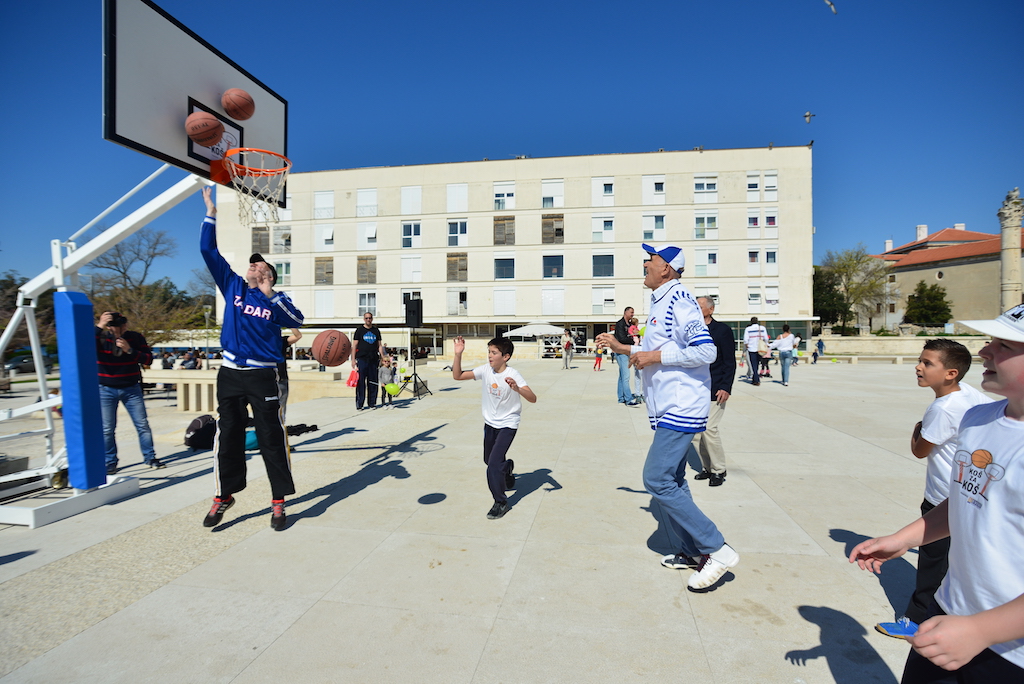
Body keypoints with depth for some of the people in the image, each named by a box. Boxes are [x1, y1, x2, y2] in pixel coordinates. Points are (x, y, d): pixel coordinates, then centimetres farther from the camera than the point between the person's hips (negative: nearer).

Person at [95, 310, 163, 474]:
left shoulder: (135, 337, -2)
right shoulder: (100, 337, -5)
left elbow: (148, 359, -6)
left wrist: (130, 350, -20)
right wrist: (99, 327, -29)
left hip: (131, 388, 1)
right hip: (106, 390, -1)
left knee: (143, 425, 2)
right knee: (107, 429, 1)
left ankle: (150, 457, 12)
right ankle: (110, 462, 14)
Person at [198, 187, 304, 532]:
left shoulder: (276, 299, 2)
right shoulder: (233, 286, 10)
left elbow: (297, 319, -17)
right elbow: (209, 251, 10)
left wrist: (270, 295, -20)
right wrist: (211, 214, 9)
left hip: (263, 376, -3)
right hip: (230, 374, 4)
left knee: (271, 438, 0)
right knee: (228, 436, 10)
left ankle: (278, 502, 8)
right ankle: (224, 495, 24)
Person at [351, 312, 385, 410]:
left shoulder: (376, 330, 14)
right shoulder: (359, 330, 5)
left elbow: (379, 345, 17)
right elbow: (354, 345, 3)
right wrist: (353, 359, -5)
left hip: (374, 359, 3)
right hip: (362, 359, -3)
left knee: (373, 382, 5)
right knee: (360, 382, -4)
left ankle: (372, 403, 14)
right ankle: (359, 405, 1)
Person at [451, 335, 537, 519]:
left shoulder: (512, 375, -23)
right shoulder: (485, 370, -9)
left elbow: (533, 399, -32)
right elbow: (457, 376, -8)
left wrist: (517, 388, -50)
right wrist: (458, 354, -21)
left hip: (507, 424, -6)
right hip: (490, 423, 6)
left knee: (494, 463, -14)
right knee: (488, 460, 21)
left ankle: (501, 503, 4)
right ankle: (507, 467, 55)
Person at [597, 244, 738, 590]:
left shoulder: (678, 300, -15)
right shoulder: (661, 302, 17)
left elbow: (706, 351, -24)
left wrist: (654, 357, -18)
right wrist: (623, 348, 25)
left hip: (681, 407, -11)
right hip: (669, 407, 11)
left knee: (657, 479, -11)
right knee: (671, 481, 14)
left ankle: (717, 550, 0)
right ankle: (692, 552, 27)